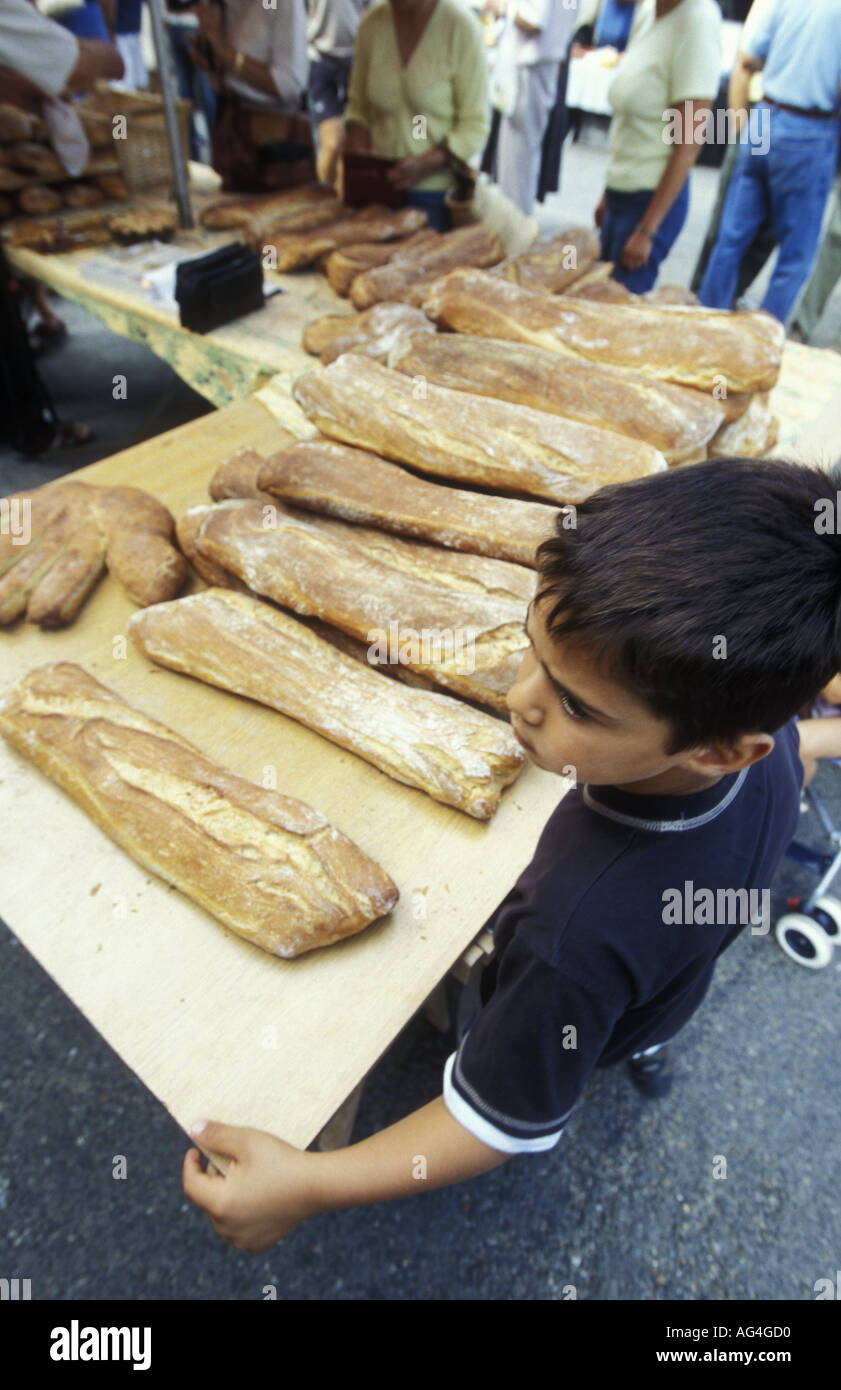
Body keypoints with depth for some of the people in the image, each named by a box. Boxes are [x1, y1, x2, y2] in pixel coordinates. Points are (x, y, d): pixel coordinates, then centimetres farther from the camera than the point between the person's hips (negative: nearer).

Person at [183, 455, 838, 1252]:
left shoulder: (577, 930, -52)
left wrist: (307, 1186, -32)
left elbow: (504, 1123, -34)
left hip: (565, 1037, -4)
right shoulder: (766, 739, -32)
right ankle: (647, 1048, 71)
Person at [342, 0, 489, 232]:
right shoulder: (371, 24, 5)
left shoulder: (461, 26, -8)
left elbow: (474, 127, -9)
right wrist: (356, 148, -6)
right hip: (381, 185, 4)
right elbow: (358, 106, 15)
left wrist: (424, 164, -22)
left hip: (438, 191, -4)